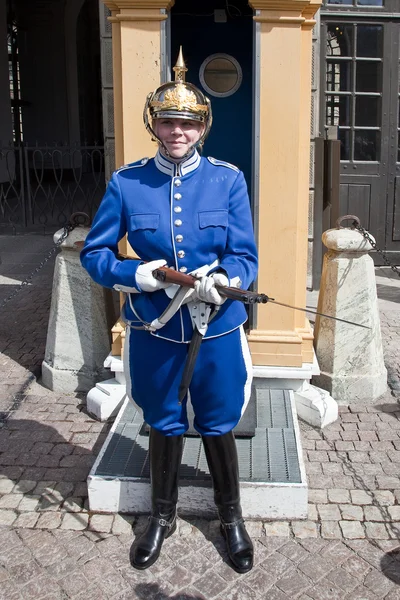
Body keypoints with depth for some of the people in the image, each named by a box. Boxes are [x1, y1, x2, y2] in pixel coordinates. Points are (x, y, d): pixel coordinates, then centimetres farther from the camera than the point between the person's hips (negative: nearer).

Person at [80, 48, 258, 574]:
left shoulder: (228, 180, -5)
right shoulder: (126, 183, -4)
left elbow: (245, 257, -6)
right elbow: (94, 254, 1)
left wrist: (220, 281, -28)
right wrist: (135, 275, -19)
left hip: (218, 331, 0)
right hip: (154, 333, 1)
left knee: (218, 428, 15)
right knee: (164, 427, 18)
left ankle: (231, 518, 41)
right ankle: (162, 516, 44)